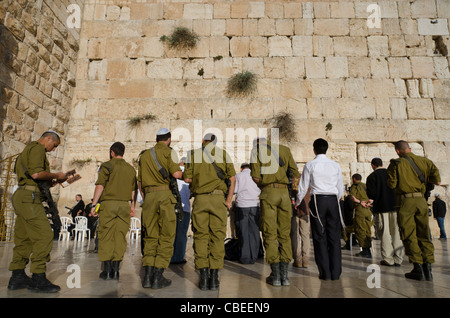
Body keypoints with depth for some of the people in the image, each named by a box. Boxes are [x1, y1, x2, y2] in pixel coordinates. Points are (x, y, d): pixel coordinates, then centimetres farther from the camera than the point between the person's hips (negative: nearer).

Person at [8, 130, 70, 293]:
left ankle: (17, 277, 16)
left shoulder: (29, 149, 27)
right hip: (29, 196, -11)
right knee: (44, 235, -12)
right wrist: (56, 175, -6)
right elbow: (36, 173, -19)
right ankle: (38, 279, -9)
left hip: (21, 196, 11)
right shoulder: (37, 148, -6)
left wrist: (50, 181, 18)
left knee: (23, 238, 11)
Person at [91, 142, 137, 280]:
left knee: (106, 237, 3)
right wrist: (132, 207, 19)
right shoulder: (131, 169, 14)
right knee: (120, 237, 5)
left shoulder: (107, 166, 0)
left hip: (108, 203, -3)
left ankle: (107, 270, 4)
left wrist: (94, 204, -4)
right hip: (124, 205, 4)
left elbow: (100, 186, -7)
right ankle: (115, 270, 7)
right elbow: (133, 190, 14)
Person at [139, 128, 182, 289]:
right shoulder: (169, 152, 2)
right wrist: (181, 171, 11)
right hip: (165, 194, -5)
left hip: (149, 196, 5)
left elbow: (139, 181, 18)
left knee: (150, 236, 9)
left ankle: (148, 276, 5)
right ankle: (158, 277, -1)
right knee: (166, 236, 1)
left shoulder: (144, 154, 18)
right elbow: (176, 174, -11)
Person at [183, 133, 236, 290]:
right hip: (218, 197, 0)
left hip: (200, 199, 0)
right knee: (217, 236, 4)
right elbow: (232, 178, 3)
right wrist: (228, 200, 8)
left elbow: (187, 178, 5)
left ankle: (203, 277, 5)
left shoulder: (193, 154, 8)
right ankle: (214, 277, 4)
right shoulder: (223, 153, 10)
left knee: (200, 236, 7)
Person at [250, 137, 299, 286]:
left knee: (270, 233, 3)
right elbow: (295, 173, 12)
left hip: (268, 192, -3)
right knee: (284, 233, 9)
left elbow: (256, 177, -5)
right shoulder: (285, 149, 18)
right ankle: (284, 275, 11)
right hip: (284, 192, 3)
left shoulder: (256, 149, 6)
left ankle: (275, 275, 6)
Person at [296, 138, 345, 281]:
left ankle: (325, 272, 6)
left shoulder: (310, 165, 0)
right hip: (333, 200, 3)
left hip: (317, 200, -2)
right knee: (334, 236, 6)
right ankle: (336, 272, 10)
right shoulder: (336, 165, 8)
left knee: (320, 236, 3)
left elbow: (303, 187, 2)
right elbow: (341, 188, 12)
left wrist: (297, 202, 16)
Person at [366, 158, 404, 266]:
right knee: (396, 232, 9)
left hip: (381, 208, -4)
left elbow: (371, 193, -12)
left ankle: (388, 259, 4)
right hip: (395, 205, 4)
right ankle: (398, 258, 12)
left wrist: (371, 199, 11)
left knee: (384, 233, 2)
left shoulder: (372, 176, -5)